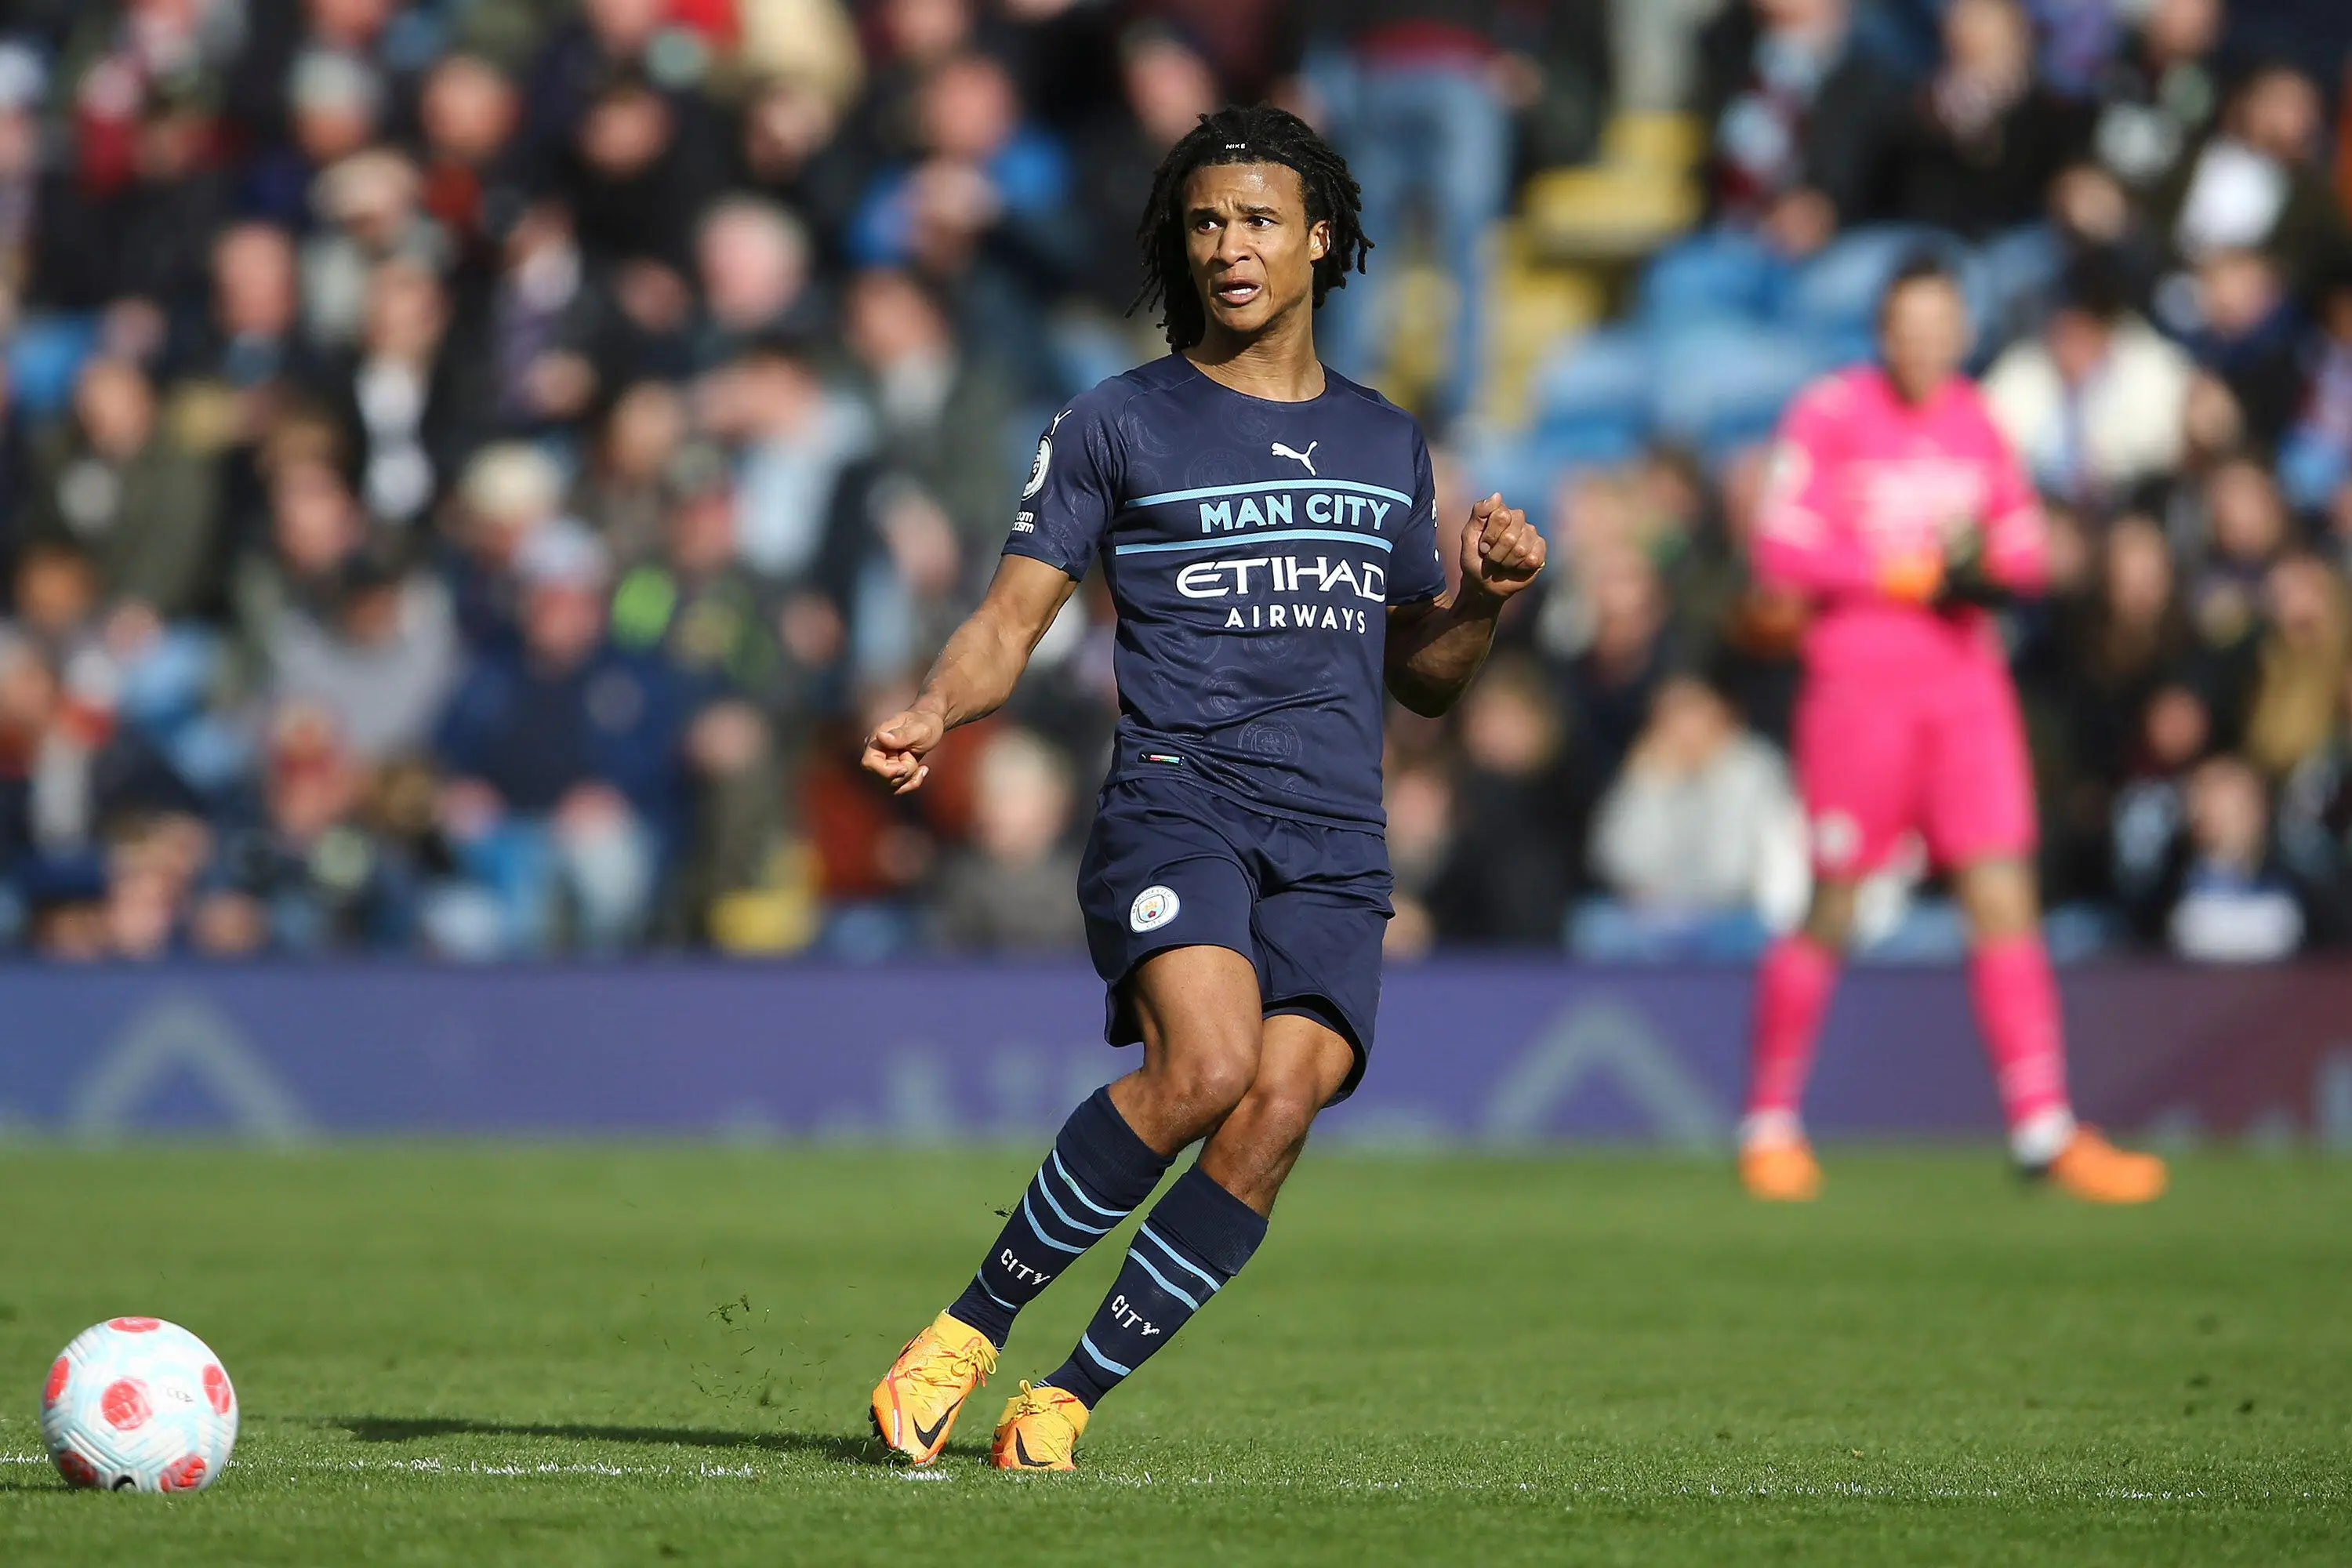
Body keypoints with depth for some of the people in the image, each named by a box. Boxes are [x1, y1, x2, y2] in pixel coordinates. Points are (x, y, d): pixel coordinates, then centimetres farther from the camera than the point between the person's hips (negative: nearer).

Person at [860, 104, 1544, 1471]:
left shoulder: (1388, 445, 20)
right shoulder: (1119, 425, 9)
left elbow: (1423, 678, 26)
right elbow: (1014, 619, 5)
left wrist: (1486, 594, 5)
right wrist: (934, 715, -15)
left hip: (1336, 846, 4)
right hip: (1177, 801, -4)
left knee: (1278, 1113, -17)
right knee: (1206, 1066, -28)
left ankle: (1065, 1401, -8)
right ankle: (969, 1331, -13)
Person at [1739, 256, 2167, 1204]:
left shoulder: (1976, 423, 11)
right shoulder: (1829, 415, -4)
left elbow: (2028, 546, 16)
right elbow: (1781, 548, -8)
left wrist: (1991, 566, -7)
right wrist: (1902, 575, -12)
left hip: (1967, 687, 4)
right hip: (1858, 688, -4)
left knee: (2004, 901, -5)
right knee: (1832, 914, -1)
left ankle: (2044, 1131, -7)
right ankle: (1770, 1121, 14)